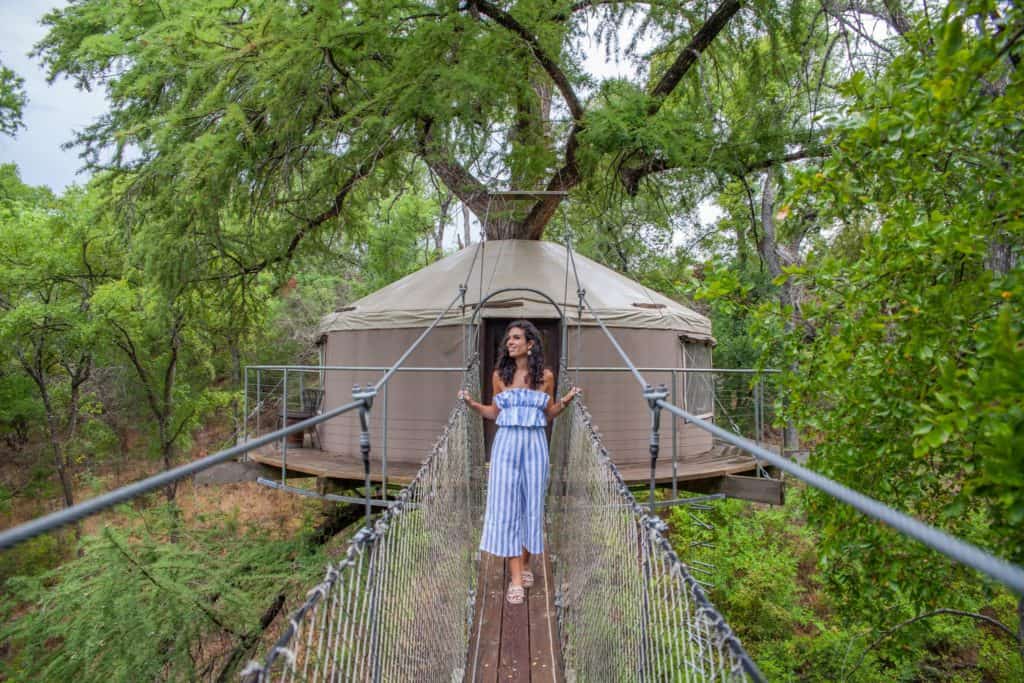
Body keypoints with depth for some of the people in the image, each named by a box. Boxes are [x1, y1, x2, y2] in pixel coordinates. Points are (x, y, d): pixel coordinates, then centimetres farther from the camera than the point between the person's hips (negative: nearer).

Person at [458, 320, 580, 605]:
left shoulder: (545, 376, 1)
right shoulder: (499, 375, 3)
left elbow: (549, 414, 10)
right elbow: (495, 413, 11)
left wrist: (565, 402, -7)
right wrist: (472, 404, -3)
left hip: (534, 445, 0)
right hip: (506, 443, 0)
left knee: (531, 505, 8)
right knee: (506, 506, -3)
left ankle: (525, 564, 30)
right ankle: (516, 579, 4)